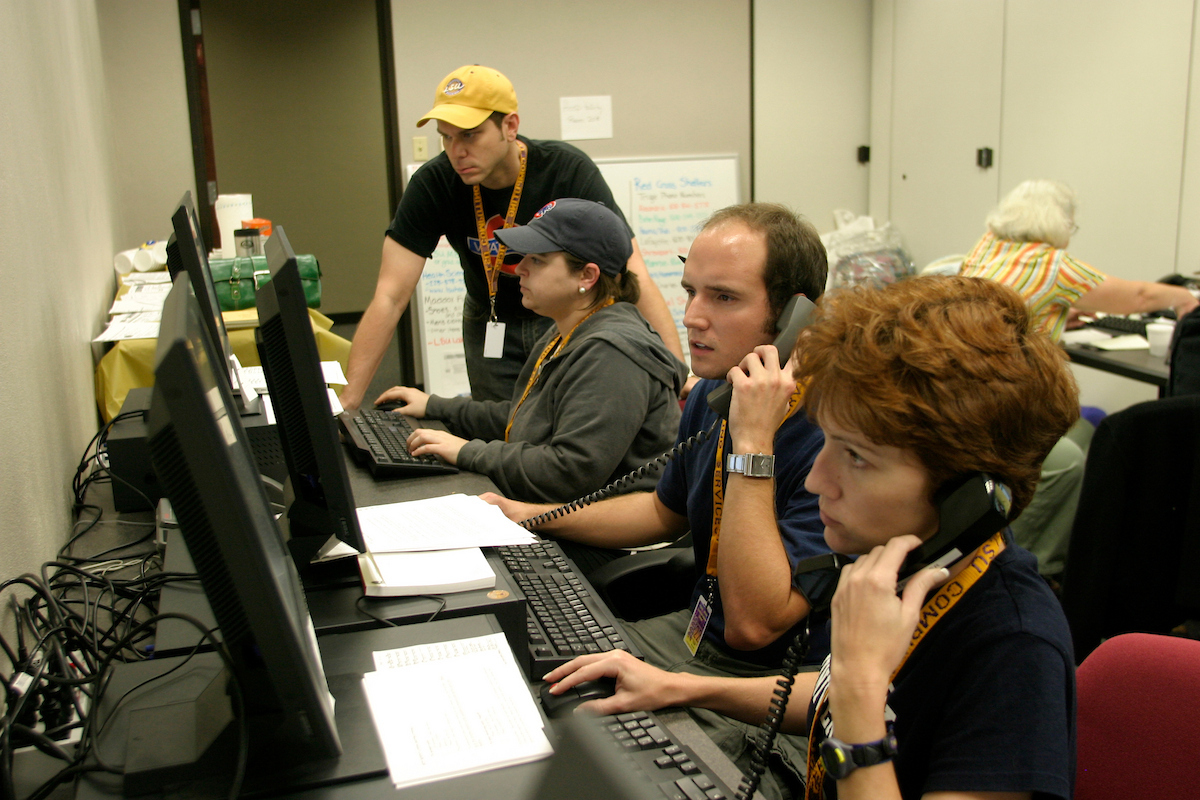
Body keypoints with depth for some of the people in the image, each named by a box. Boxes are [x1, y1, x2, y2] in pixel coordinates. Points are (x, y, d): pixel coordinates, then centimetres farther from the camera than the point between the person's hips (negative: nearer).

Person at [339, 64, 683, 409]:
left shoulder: (570, 171, -26)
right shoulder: (433, 184, -20)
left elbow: (634, 278, -31)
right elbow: (390, 296, -21)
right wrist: (348, 401, -27)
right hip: (491, 325, 2)